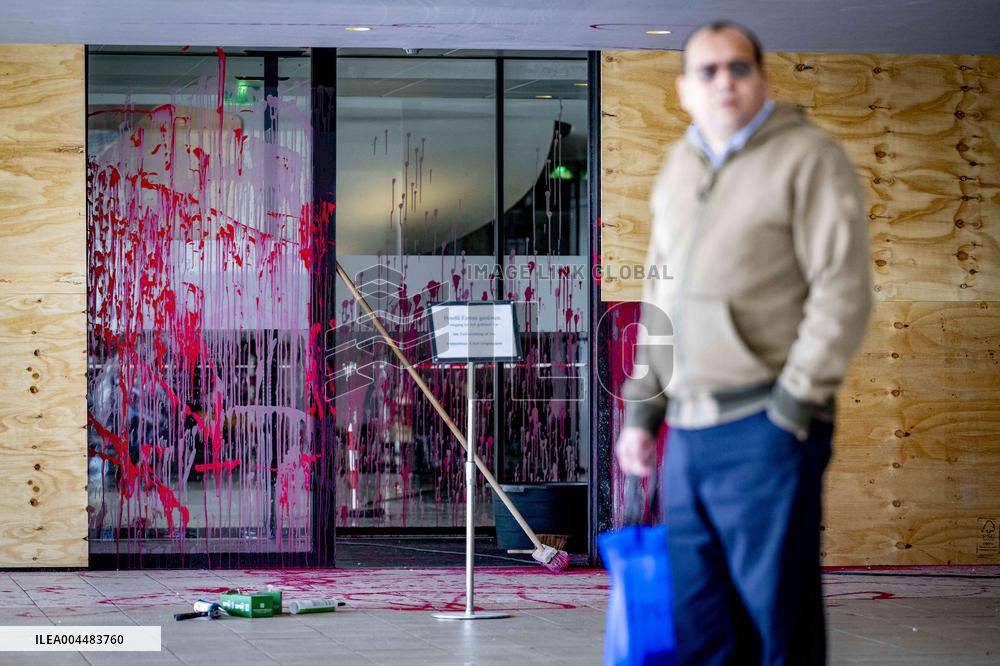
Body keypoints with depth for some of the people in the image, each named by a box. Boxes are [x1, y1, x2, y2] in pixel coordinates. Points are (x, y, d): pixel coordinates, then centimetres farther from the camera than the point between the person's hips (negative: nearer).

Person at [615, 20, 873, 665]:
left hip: (764, 425, -7)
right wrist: (642, 409, 19)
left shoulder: (808, 157, -5)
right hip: (687, 429, 7)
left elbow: (844, 292, -10)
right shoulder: (679, 166, 17)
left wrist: (794, 401, -13)